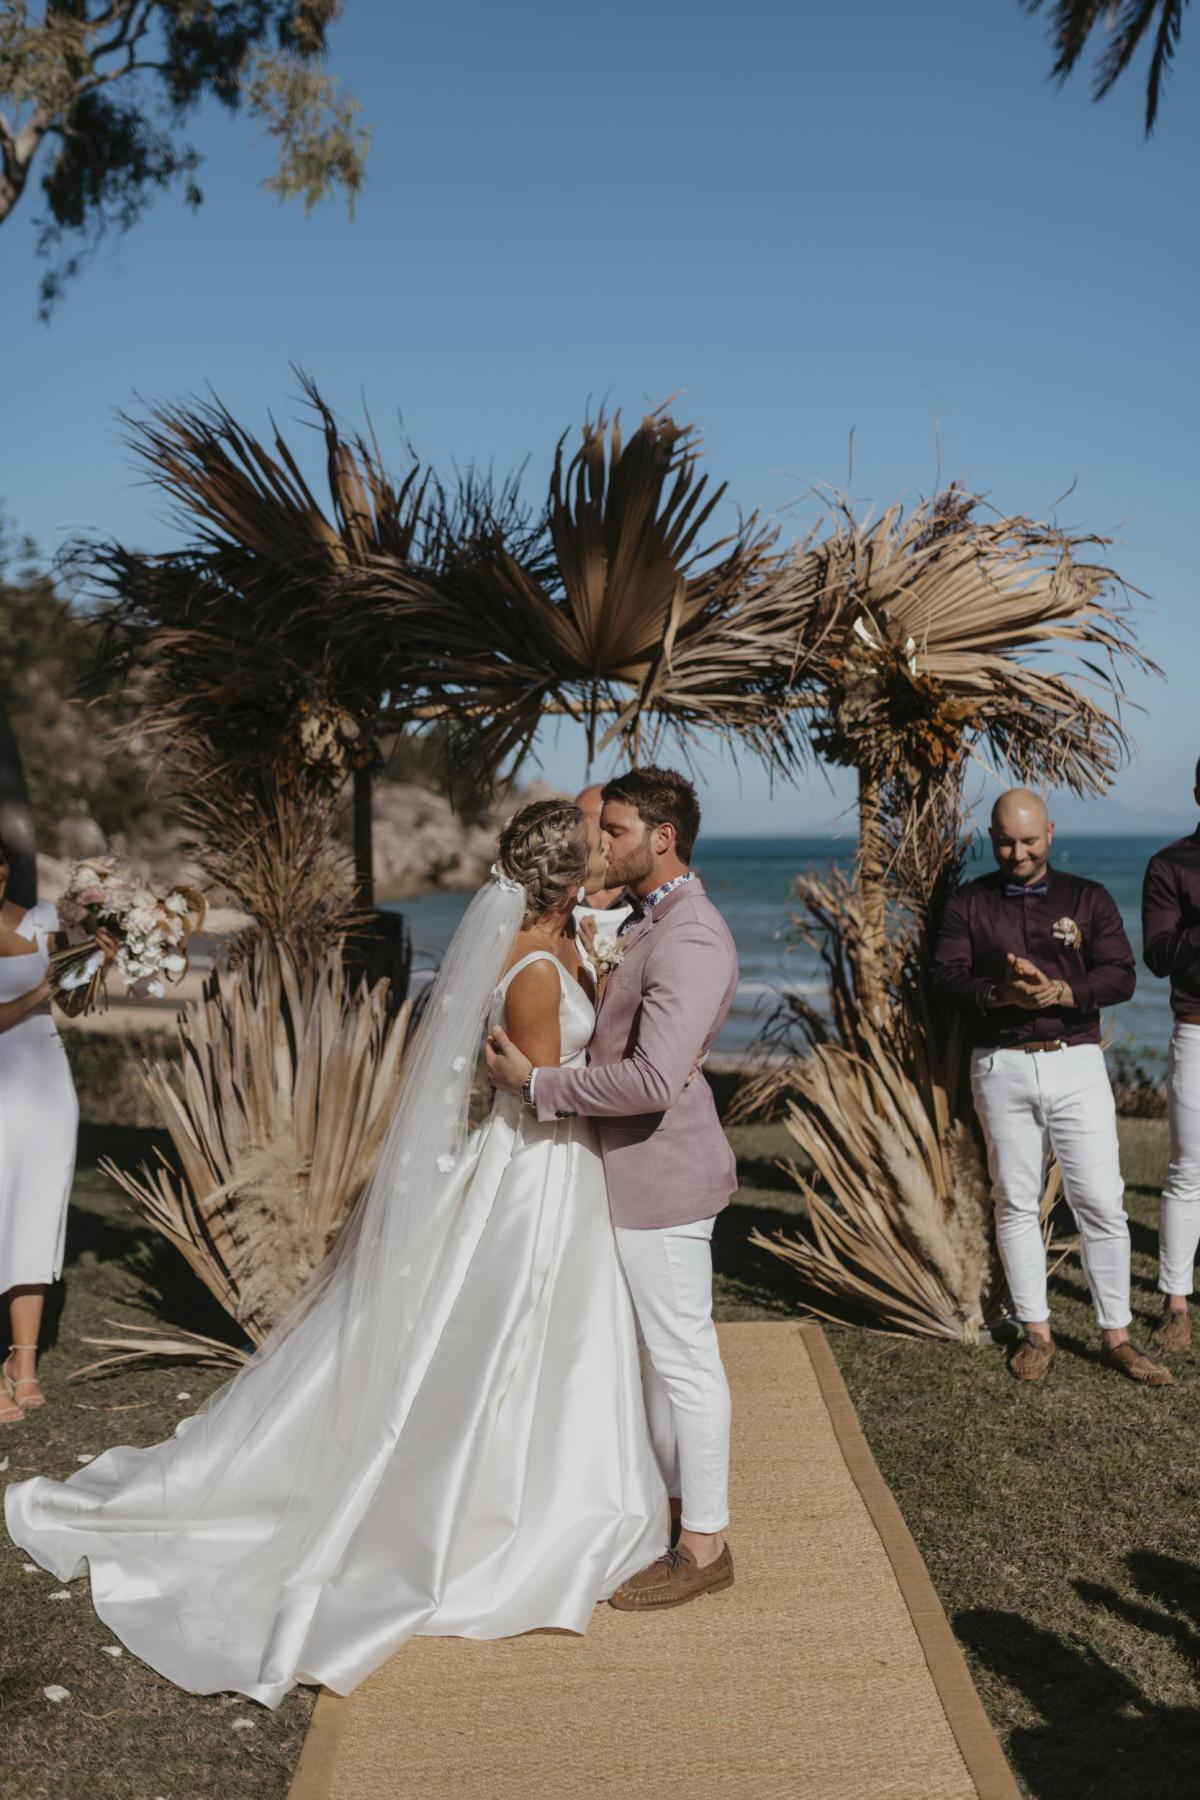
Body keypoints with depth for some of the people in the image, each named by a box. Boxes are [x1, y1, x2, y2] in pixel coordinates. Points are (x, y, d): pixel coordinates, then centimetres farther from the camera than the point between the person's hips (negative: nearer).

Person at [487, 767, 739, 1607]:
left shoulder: (690, 941, -23)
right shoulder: (652, 921, 11)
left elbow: (651, 1079, -31)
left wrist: (538, 1082, -22)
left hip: (663, 1174, -10)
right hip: (639, 1170, 10)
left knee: (683, 1357, 1)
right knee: (657, 1347, 20)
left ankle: (704, 1546, 14)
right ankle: (673, 1497, 36)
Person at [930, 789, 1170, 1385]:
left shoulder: (1089, 899, 6)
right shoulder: (968, 904, 7)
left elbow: (1121, 975, -3)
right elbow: (946, 978, -3)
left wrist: (1061, 991, -21)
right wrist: (1000, 993, -21)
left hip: (1075, 1064, 0)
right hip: (1002, 1068, 1)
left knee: (1102, 1203, -1)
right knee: (1015, 1203, 7)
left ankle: (1116, 1336, 11)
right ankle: (1036, 1332, 19)